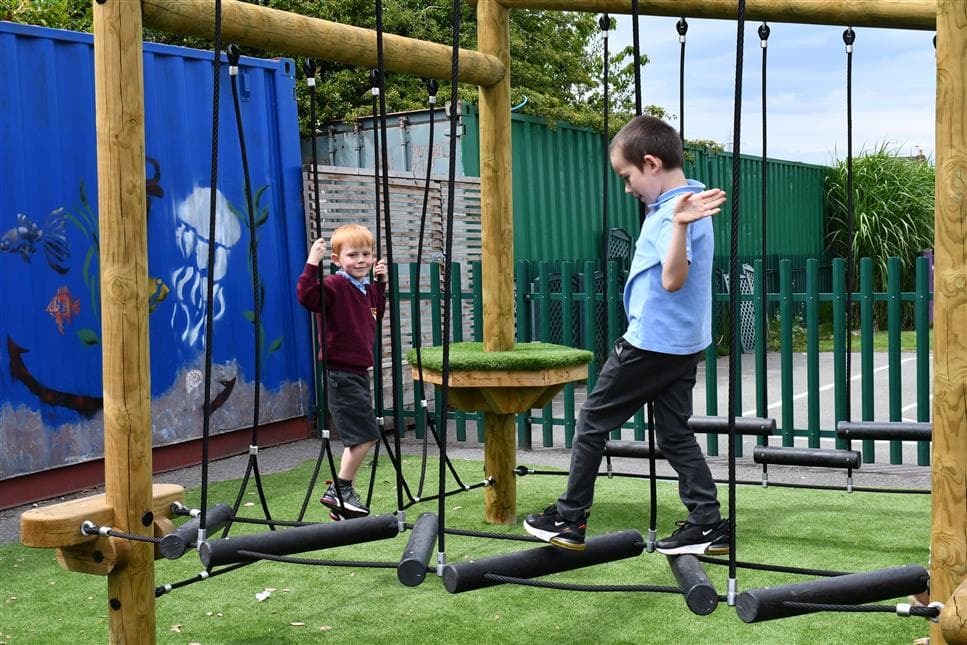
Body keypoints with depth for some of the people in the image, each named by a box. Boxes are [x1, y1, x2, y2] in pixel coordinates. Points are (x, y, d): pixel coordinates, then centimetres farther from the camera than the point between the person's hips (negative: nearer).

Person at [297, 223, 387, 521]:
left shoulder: (366, 288, 11)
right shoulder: (335, 285, -15)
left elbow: (376, 311, 30)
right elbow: (307, 296, -32)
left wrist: (380, 282, 19)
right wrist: (312, 265, -37)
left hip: (358, 371, 10)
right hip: (341, 372, -10)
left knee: (358, 438, 15)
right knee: (366, 434, -12)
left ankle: (342, 497, 26)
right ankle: (340, 491, 0)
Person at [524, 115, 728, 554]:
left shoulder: (673, 210, -20)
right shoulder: (687, 202, 11)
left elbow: (673, 279, -34)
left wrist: (679, 224, -45)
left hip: (650, 343, -10)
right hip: (684, 343, 10)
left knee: (592, 422, 4)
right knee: (675, 434, 12)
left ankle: (569, 519, 12)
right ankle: (707, 525, 9)